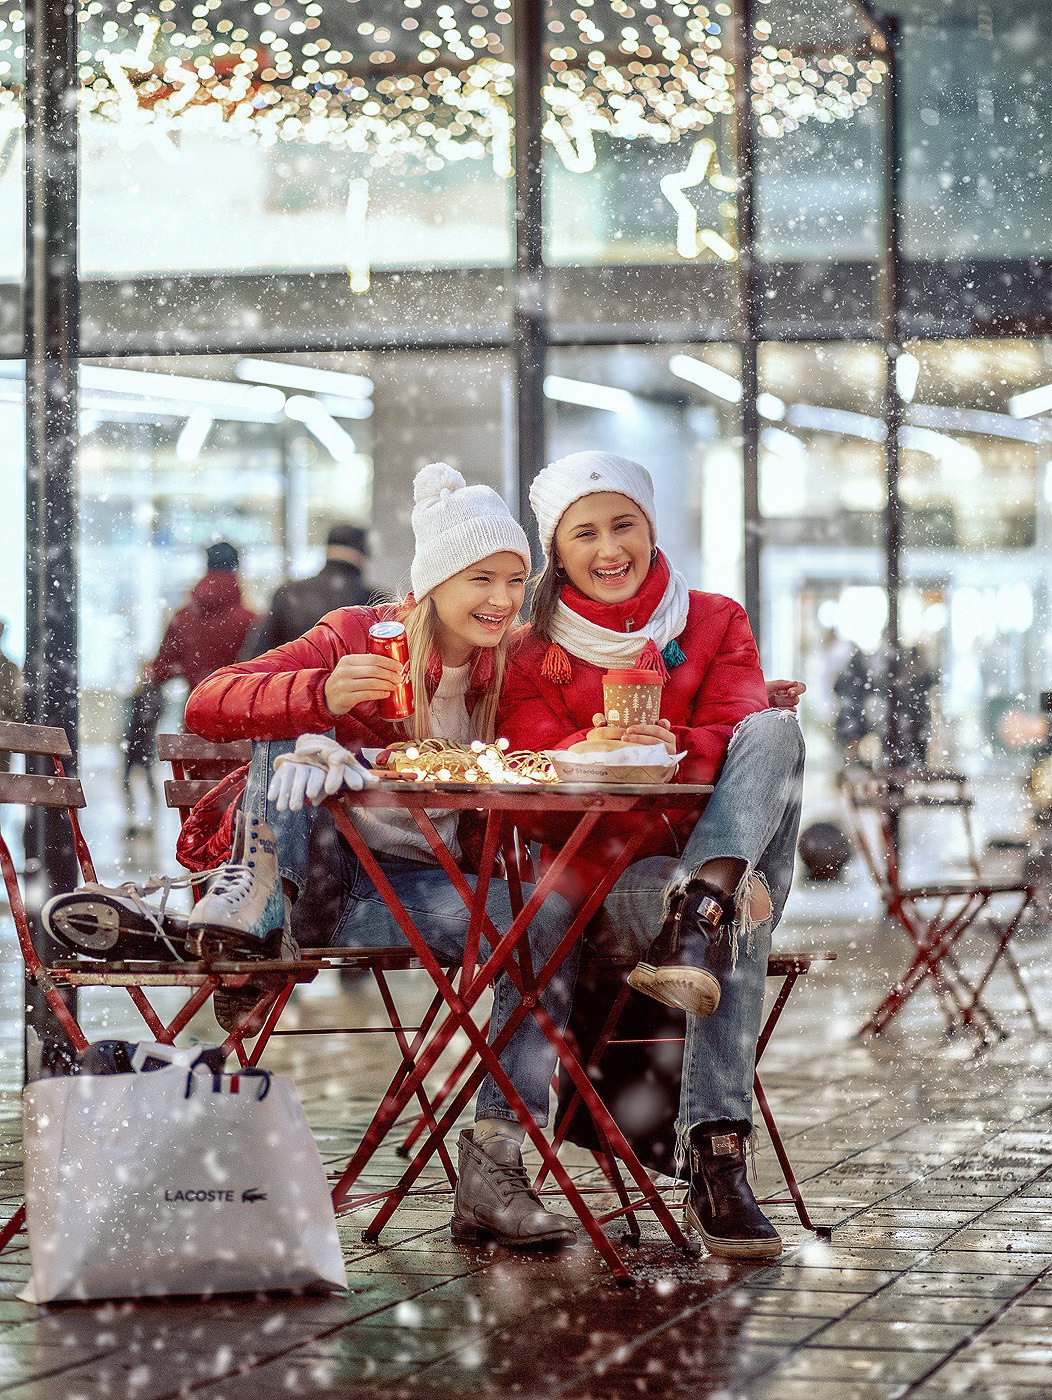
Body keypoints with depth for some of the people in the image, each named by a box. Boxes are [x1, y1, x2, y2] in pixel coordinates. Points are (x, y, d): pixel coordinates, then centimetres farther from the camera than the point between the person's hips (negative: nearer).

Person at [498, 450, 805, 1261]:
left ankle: (698, 918, -51)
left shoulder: (716, 623, 14)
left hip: (722, 841, 2)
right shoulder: (534, 659, 11)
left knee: (777, 729, -31)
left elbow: (741, 735, -5)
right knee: (741, 921, -37)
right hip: (607, 875, -2)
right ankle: (715, 1154, -48)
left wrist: (673, 748, -29)